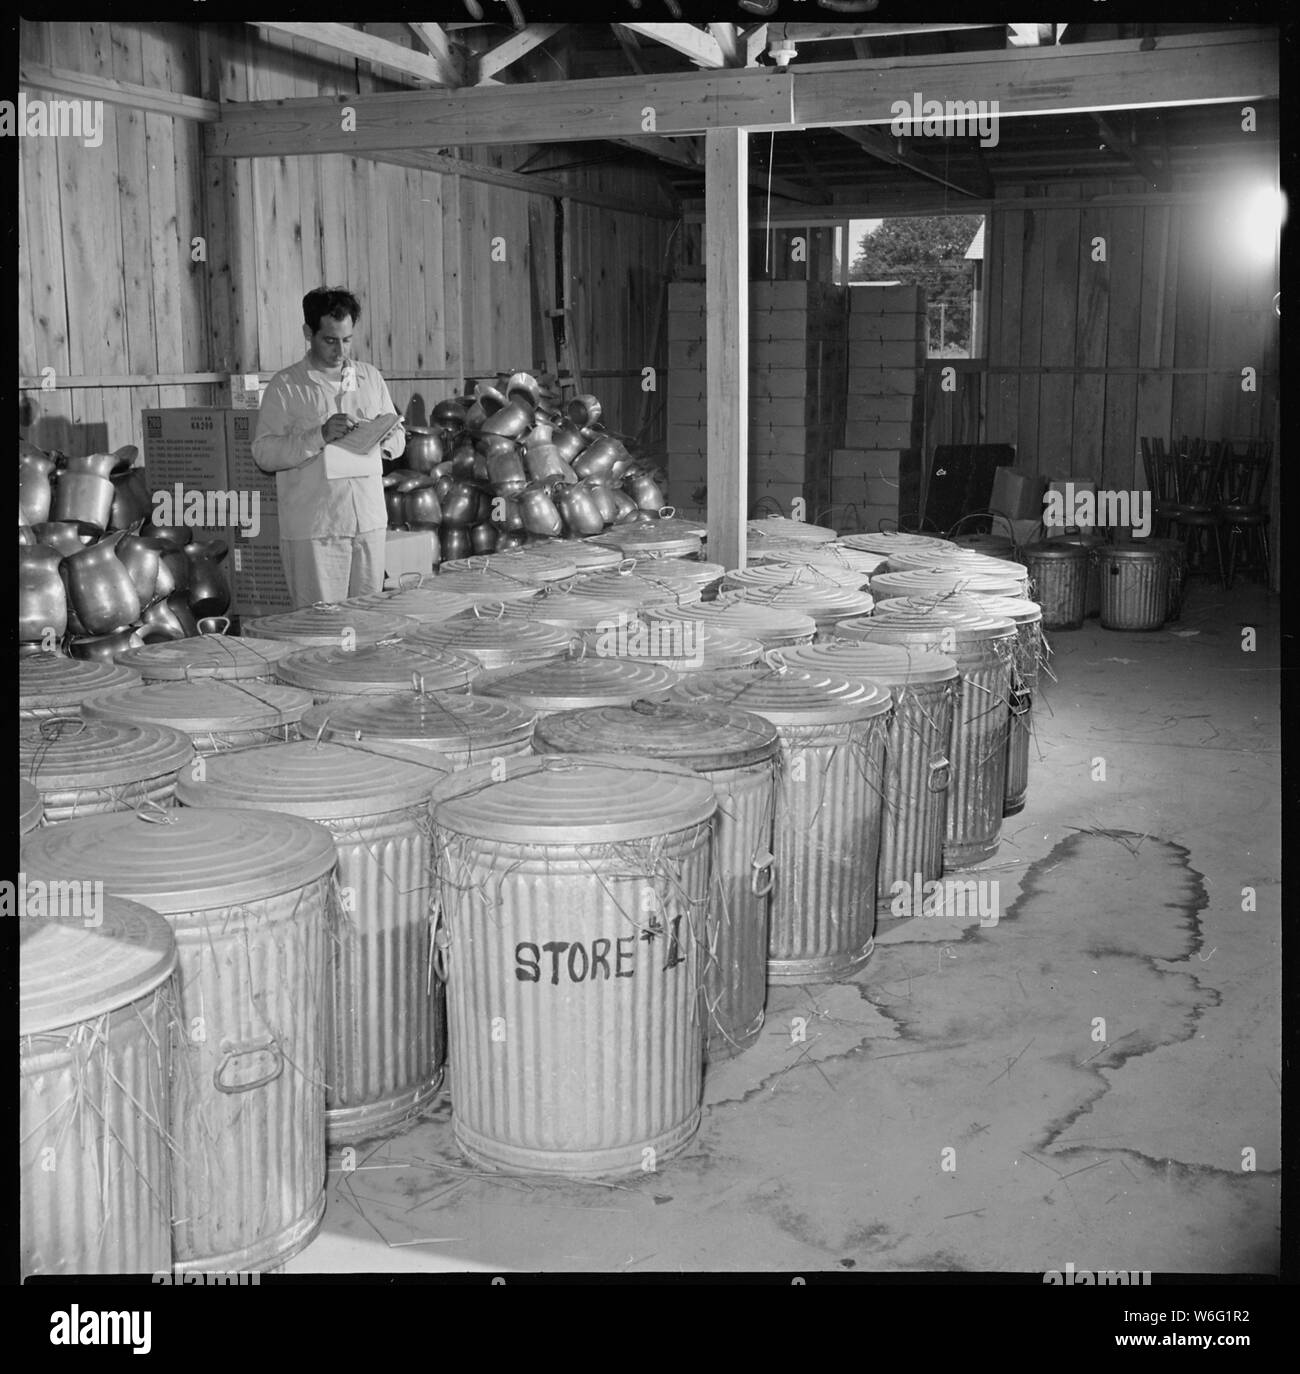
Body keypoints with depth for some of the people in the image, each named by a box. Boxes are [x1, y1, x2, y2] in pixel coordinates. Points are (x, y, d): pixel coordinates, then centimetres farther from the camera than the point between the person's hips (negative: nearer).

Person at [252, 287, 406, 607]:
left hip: (369, 521, 4)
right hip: (312, 530, -4)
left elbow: (398, 437, 16)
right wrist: (319, 436, -19)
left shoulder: (370, 377, 13)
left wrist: (381, 439, -7)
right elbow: (263, 454, -8)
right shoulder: (285, 386, -1)